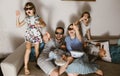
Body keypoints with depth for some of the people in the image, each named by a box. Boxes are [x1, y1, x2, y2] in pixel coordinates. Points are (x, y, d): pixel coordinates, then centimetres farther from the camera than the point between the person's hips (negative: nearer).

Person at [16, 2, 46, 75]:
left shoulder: (37, 17, -6)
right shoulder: (26, 19, 2)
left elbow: (44, 24, -18)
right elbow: (18, 25, 7)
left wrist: (39, 25, -39)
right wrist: (17, 17, -6)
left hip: (37, 36, 0)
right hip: (29, 36, 0)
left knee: (37, 51, 10)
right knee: (28, 50, -15)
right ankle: (26, 67, -9)